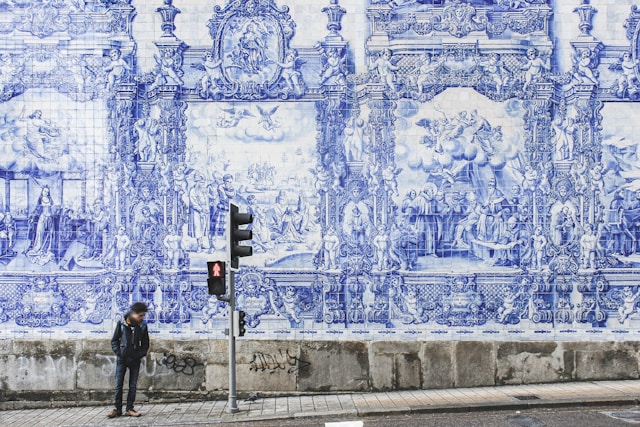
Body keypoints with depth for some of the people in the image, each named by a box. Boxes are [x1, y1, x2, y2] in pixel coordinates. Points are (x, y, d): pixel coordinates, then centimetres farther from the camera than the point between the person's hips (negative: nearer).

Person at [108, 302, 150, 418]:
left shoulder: (142, 326, -2)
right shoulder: (121, 323, -6)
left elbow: (145, 344, 6)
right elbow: (114, 341, 0)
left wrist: (140, 355, -7)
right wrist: (118, 353, -10)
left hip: (135, 360, 1)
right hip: (122, 360, -1)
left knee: (133, 385, 6)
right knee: (118, 385, 4)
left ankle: (130, 409, 14)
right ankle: (117, 408, 13)